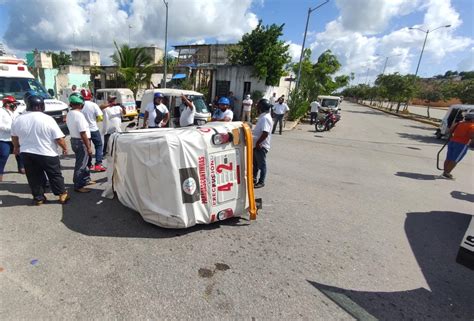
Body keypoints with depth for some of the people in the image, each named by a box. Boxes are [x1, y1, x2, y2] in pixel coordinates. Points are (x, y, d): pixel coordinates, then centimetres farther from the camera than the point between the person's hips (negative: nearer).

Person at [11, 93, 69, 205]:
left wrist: (16, 147, 31)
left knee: (34, 177, 14)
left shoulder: (17, 119, -1)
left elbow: (14, 137, 13)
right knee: (55, 175, 10)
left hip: (26, 154, 4)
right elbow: (59, 138, -16)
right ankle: (62, 194, 17)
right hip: (47, 154, -4)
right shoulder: (47, 119, -16)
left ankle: (38, 197, 21)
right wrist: (65, 148, 1)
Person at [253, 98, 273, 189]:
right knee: (255, 163, 20)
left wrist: (258, 143, -22)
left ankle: (261, 182, 16)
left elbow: (265, 133, -28)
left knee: (261, 164, 4)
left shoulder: (265, 118, -21)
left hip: (261, 146, -10)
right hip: (257, 145, 10)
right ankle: (254, 179, 34)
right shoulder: (263, 116, 11)